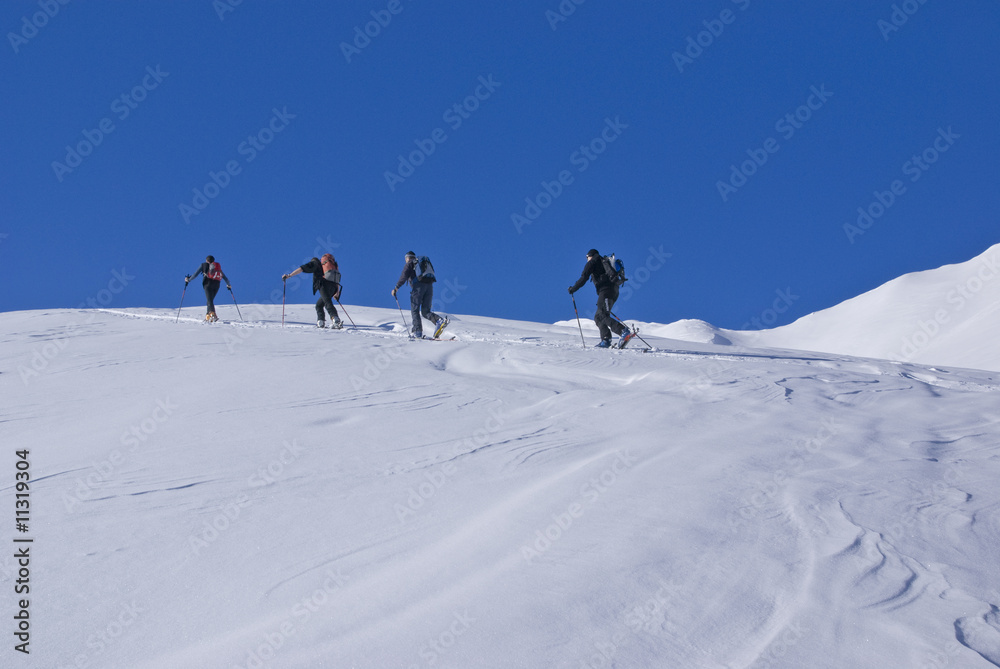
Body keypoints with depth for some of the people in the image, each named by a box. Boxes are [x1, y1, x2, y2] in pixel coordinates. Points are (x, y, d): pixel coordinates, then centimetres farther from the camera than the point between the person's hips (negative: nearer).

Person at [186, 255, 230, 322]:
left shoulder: (204, 265, 15)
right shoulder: (218, 267, 26)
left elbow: (196, 274, 13)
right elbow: (225, 277, 29)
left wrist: (189, 279, 26)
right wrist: (228, 285, 43)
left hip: (208, 283, -4)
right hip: (217, 284, 4)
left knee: (210, 300, -14)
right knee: (210, 300, 17)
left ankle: (213, 314, -35)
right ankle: (208, 316, 13)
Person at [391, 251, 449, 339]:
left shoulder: (409, 264, 11)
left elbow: (404, 276, -4)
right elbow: (430, 275, 29)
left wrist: (396, 288, -6)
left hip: (418, 286, -6)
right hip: (429, 285, 6)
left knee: (415, 310, 0)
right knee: (425, 311, 7)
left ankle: (418, 331, -11)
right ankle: (440, 321, -19)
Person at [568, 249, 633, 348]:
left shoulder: (592, 263, 6)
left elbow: (583, 278, -4)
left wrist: (573, 289, 6)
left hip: (605, 290, -9)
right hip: (614, 292, 9)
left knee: (602, 316, -19)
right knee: (598, 317, 12)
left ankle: (624, 331, -36)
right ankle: (606, 340, -2)